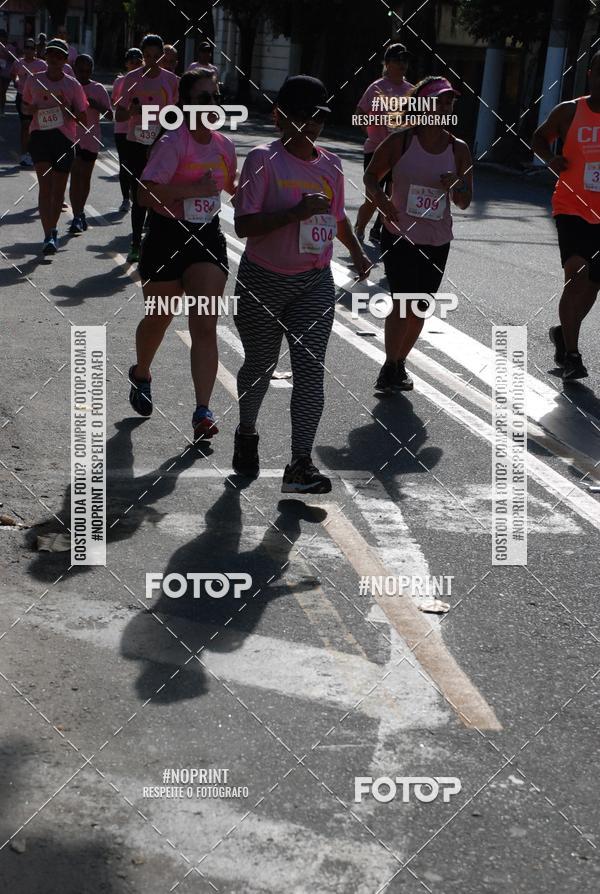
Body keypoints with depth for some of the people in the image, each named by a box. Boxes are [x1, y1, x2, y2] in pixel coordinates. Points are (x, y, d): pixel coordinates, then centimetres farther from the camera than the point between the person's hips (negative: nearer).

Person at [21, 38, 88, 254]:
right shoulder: (33, 81, 5)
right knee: (45, 185, -13)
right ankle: (48, 236, -18)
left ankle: (53, 229, 30)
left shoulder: (73, 85, 1)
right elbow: (25, 106, 19)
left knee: (59, 188, 8)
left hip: (64, 138, 1)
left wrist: (68, 110, -16)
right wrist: (31, 109, -5)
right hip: (39, 134, -1)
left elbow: (83, 118, 3)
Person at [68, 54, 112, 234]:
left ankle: (80, 212, 22)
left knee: (85, 177, 8)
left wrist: (96, 105, -17)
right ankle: (78, 216, -7)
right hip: (71, 137, -1)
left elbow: (109, 115, 0)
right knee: (75, 175, -7)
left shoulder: (98, 89, 2)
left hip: (90, 138, 1)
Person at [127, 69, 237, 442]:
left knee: (205, 326, -9)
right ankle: (141, 374, 47)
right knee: (159, 318, 16)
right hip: (168, 237, -4)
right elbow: (147, 193, -27)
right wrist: (194, 189, -29)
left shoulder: (224, 145, 4)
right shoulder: (173, 142, -16)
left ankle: (203, 411, -11)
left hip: (208, 237, 4)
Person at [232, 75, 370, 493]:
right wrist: (297, 212, -27)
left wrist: (357, 251, 21)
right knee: (261, 364, 12)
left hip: (315, 282, 4)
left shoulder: (330, 163, 7)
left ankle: (301, 463, -9)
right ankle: (247, 435, 39)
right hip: (263, 280, -3)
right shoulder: (264, 159, -11)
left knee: (311, 368, -9)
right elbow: (244, 224, -20)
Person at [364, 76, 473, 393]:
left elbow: (465, 202, 6)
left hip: (437, 242, 4)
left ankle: (400, 362, 31)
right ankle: (390, 367, 2)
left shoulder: (458, 149, 2)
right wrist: (380, 198, -19)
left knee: (419, 307, 11)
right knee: (402, 302, -12)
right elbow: (371, 175, 1)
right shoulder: (401, 140, -6)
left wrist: (456, 186, -16)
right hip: (399, 236, -3)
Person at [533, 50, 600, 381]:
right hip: (572, 208, -3)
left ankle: (564, 334, 37)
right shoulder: (569, 111, -4)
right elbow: (540, 137, 12)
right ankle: (571, 355, -10)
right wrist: (550, 159, -7)